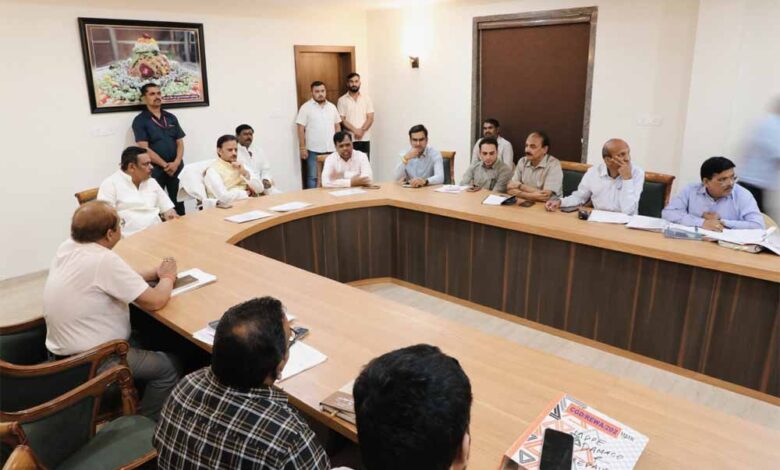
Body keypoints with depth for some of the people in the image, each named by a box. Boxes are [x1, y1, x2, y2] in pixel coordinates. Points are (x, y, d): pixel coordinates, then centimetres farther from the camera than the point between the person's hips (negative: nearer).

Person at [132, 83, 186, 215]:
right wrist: (165, 165, -14)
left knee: (178, 202, 10)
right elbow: (144, 148, -10)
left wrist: (176, 163, -8)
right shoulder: (140, 120, -2)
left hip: (176, 167, 4)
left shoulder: (171, 118, 12)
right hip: (155, 169, -4)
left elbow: (180, 143, 8)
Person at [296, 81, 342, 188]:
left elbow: (337, 126, 14)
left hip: (331, 149, 4)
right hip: (314, 150, -4)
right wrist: (302, 148, -11)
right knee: (313, 177, 1)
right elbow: (300, 129, -7)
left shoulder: (332, 107, 10)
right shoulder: (306, 107, -4)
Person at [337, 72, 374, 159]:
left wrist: (362, 130, -15)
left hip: (364, 138, 1)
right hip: (349, 139, -1)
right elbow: (342, 120, -4)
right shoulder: (342, 100, 2)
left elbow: (370, 118, 0)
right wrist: (355, 130, -16)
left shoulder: (366, 98, 7)